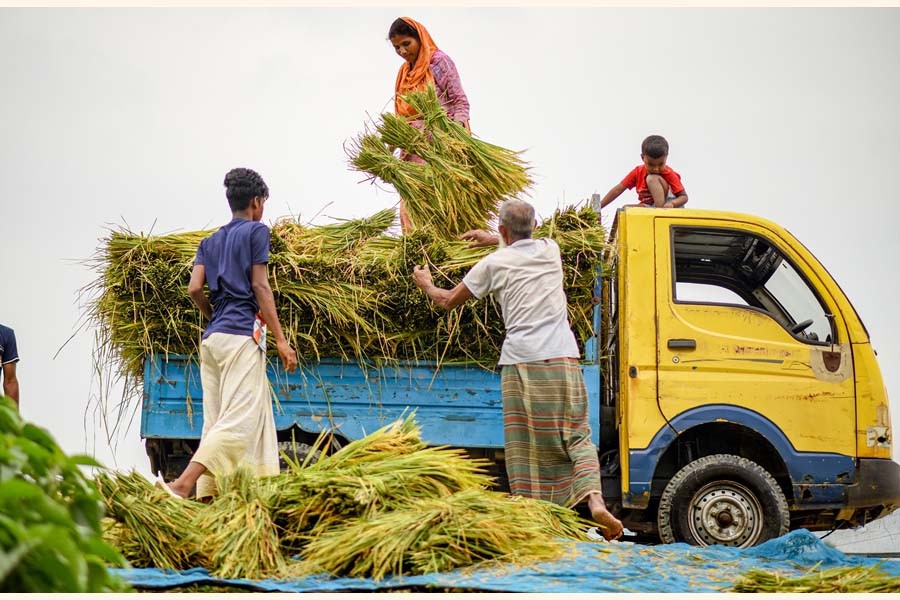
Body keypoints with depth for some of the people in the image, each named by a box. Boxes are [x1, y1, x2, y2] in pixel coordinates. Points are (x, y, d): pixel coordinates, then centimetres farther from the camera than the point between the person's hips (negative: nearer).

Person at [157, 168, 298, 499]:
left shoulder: (210, 242, 19)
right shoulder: (256, 231, 2)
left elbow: (195, 288, 6)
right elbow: (260, 286, -6)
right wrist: (281, 339, -8)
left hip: (211, 336, 8)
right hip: (243, 335, -8)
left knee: (216, 422, 6)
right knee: (238, 422, -14)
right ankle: (183, 484, -30)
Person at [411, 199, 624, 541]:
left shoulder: (494, 263, 6)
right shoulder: (550, 251, 15)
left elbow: (449, 301, 17)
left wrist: (426, 285, 37)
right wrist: (493, 241, 53)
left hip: (521, 362, -2)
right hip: (562, 359, 2)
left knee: (523, 445, 2)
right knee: (577, 436, 3)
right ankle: (595, 501, -18)